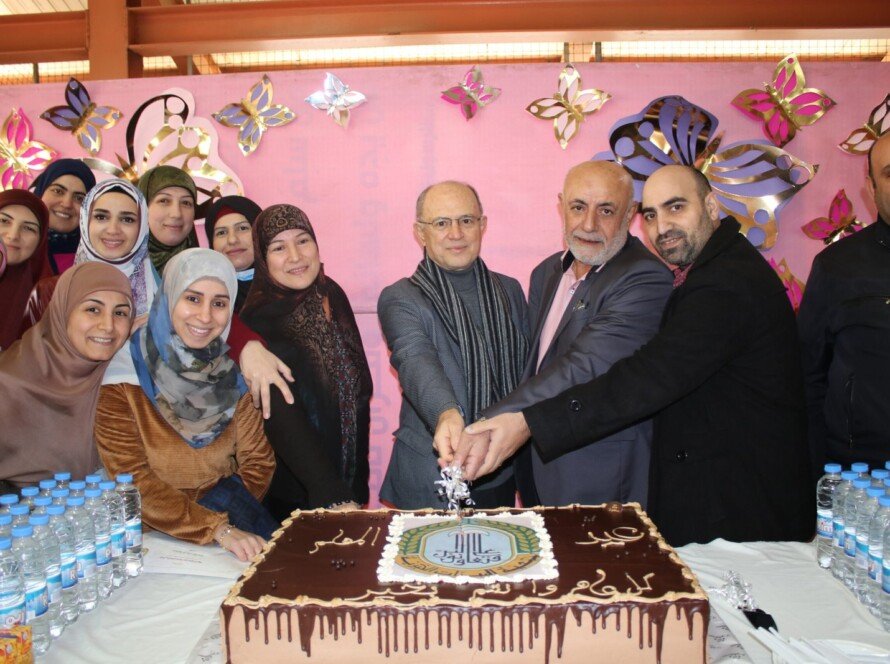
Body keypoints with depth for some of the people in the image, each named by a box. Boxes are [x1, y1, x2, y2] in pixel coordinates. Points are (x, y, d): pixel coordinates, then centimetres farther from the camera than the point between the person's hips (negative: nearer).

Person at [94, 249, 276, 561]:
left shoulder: (233, 371, -1)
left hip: (226, 508, 3)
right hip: (152, 534, -3)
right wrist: (218, 528, -25)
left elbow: (257, 460, 4)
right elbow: (131, 480, -16)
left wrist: (238, 513, -14)